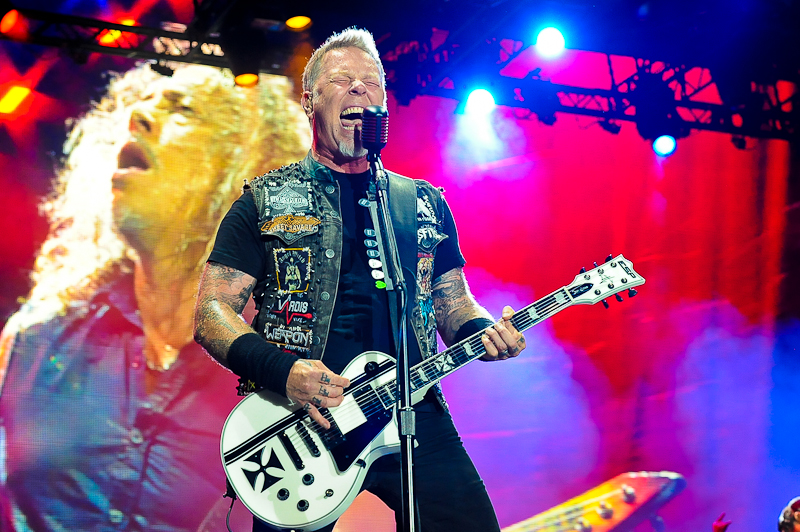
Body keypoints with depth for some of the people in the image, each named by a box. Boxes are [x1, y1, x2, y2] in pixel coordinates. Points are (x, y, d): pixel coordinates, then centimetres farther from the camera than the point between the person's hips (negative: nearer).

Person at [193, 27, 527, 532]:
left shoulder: (426, 204, 15)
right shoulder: (264, 203, 6)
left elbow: (453, 304, 20)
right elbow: (211, 311, 0)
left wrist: (485, 332, -4)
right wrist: (282, 370, -17)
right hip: (302, 419, -2)